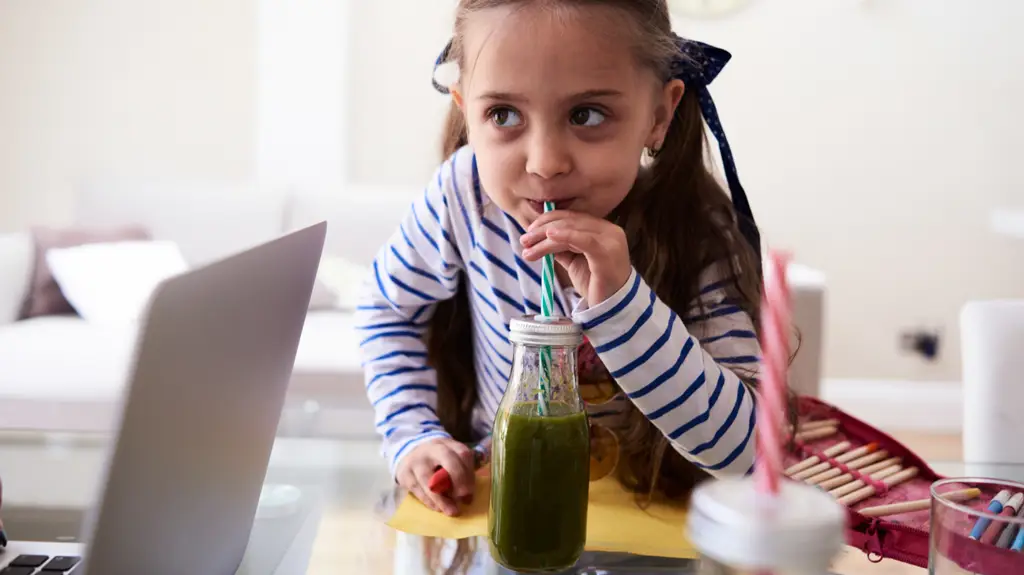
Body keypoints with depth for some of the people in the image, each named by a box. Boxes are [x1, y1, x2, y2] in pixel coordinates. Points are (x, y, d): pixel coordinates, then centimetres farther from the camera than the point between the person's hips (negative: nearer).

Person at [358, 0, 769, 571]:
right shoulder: (465, 193, -17)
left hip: (651, 505, -1)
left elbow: (744, 448, -28)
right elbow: (390, 305, 2)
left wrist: (621, 303, -38)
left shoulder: (699, 237, -22)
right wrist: (413, 435, -10)